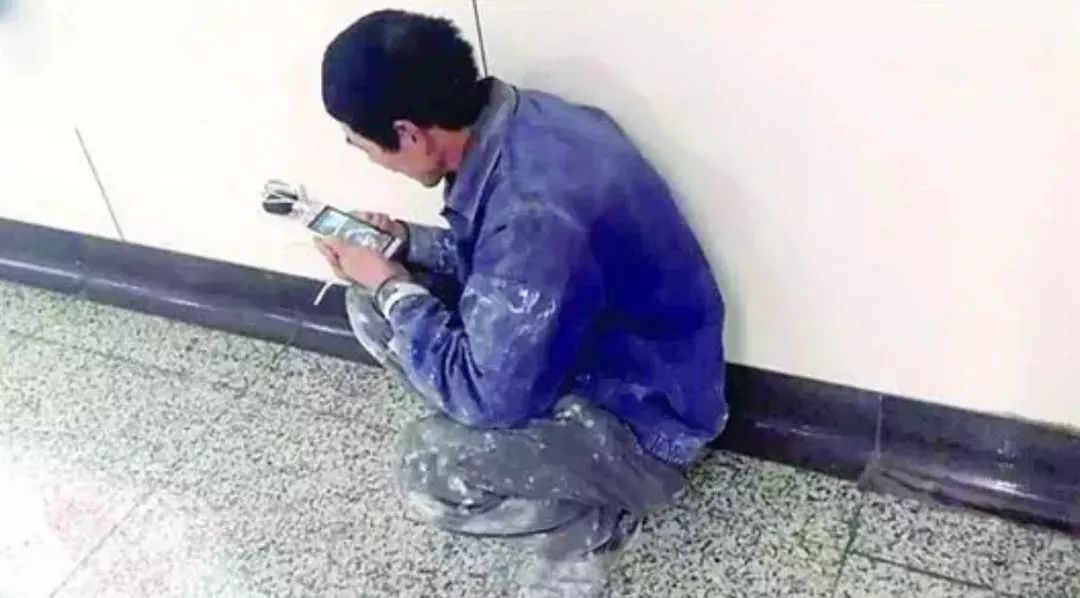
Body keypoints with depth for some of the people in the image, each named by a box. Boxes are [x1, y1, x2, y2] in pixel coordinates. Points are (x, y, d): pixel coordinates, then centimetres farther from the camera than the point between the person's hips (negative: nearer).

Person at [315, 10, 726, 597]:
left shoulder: (536, 209, -37)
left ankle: (597, 512, 0)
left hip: (640, 415, -8)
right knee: (371, 307, 3)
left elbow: (490, 395, -28)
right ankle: (529, 442, 12)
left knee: (432, 471, -29)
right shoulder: (511, 123, -8)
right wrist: (407, 242, -1)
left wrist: (393, 288, -15)